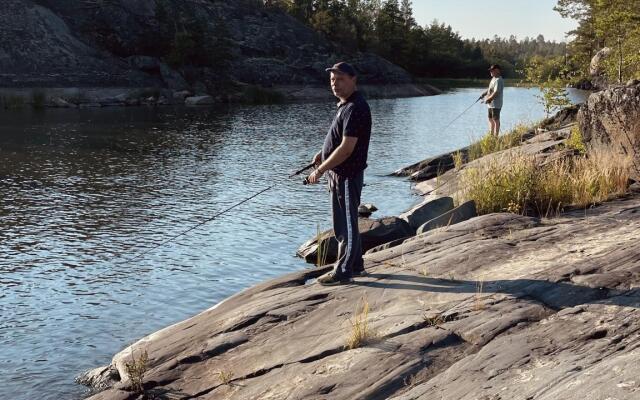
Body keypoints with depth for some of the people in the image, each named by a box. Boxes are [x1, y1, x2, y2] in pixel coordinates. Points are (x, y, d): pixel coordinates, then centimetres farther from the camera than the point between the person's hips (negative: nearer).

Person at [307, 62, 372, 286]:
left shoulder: (355, 108, -20)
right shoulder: (345, 105, 12)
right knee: (344, 223, 18)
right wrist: (323, 153, 10)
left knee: (346, 224, -1)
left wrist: (320, 170, -20)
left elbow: (347, 147, -25)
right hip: (339, 174, 10)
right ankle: (355, 265, 30)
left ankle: (343, 272, 8)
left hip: (348, 175, -10)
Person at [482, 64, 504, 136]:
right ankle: (491, 135, 28)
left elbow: (496, 93, -24)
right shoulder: (493, 79, 14)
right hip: (491, 104, 10)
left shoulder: (498, 80, -19)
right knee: (491, 119, 17)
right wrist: (484, 94, 10)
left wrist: (488, 99, -17)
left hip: (496, 104, -10)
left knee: (496, 120, -4)